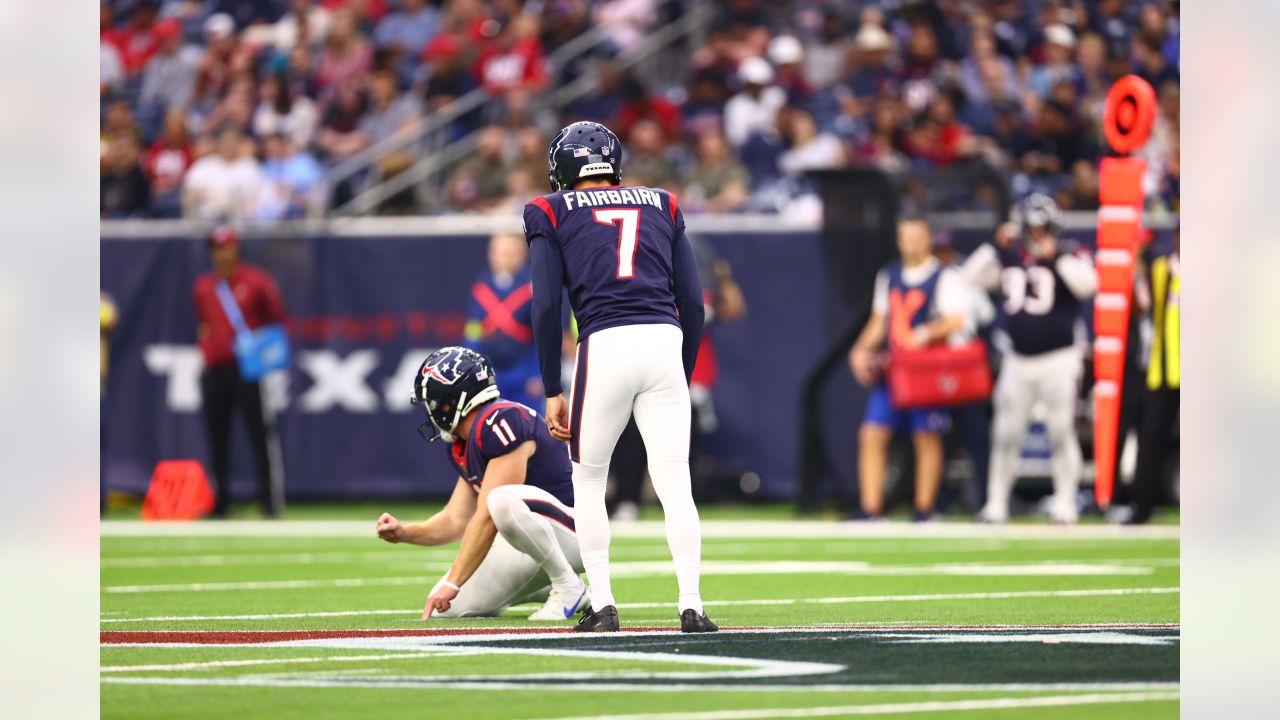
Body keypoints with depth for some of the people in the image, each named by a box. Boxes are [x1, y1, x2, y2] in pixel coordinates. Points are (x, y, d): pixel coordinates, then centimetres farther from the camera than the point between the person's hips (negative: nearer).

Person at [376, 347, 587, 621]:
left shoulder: (502, 423, -22)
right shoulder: (465, 446, 9)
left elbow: (487, 519, -24)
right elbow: (457, 521, 15)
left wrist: (452, 585, -22)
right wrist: (405, 533, -2)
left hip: (573, 533, -9)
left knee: (503, 500, -38)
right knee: (451, 607, 1)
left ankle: (567, 586, -17)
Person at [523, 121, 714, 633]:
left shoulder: (552, 214, 12)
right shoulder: (661, 207, 21)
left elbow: (546, 307, 3)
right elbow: (693, 302, 16)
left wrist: (552, 391, 6)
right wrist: (684, 378, 23)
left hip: (606, 343, -2)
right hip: (665, 341, 2)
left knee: (588, 480, 15)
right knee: (674, 482, 2)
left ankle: (602, 607, 9)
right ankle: (691, 605, -11)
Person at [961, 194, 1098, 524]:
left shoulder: (1069, 257, -4)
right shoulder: (1009, 258, 8)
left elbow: (1087, 284, -23)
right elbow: (970, 277, 3)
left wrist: (1057, 257, -24)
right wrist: (996, 246, -6)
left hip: (1059, 359, -4)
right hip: (1018, 360, 4)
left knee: (1061, 430, -5)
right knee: (1006, 434, 7)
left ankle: (1065, 502, 4)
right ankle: (996, 502, 14)